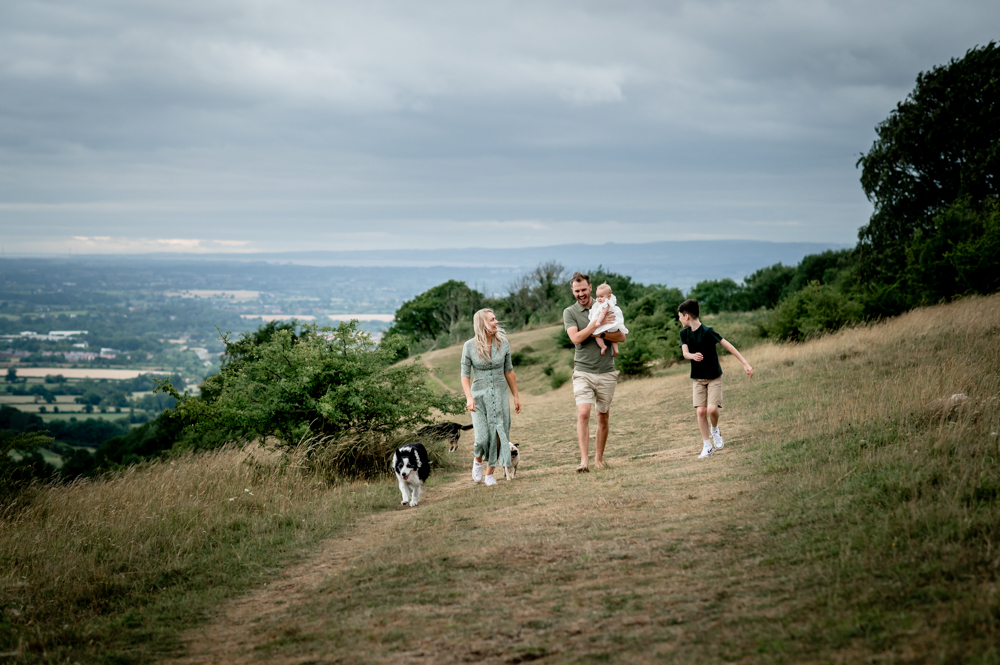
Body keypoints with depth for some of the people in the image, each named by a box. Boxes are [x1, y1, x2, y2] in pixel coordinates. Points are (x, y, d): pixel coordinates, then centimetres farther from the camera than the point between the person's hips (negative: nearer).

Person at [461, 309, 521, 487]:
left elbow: (508, 371, 8)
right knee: (482, 438, -11)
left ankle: (490, 473, 16)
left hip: (500, 394, 2)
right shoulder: (470, 346, -7)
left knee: (497, 436, 0)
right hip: (480, 395, -2)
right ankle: (477, 461, 22)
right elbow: (465, 375, -4)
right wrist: (469, 397, -18)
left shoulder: (503, 343, 0)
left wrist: (516, 396, 11)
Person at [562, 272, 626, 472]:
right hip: (583, 371, -2)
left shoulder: (605, 307, 7)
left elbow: (621, 337, 1)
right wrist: (597, 323, -19)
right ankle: (584, 460, -21)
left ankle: (599, 458, 20)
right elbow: (575, 338, -14)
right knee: (583, 413, -17)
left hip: (606, 372, 2)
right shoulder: (570, 312, 2)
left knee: (603, 417, 8)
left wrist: (599, 333, -13)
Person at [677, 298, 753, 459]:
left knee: (712, 409, -17)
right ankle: (707, 446, 4)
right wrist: (693, 356, -41)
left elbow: (728, 346, -16)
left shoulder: (707, 332, -18)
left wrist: (745, 363, -19)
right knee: (701, 411, -5)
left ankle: (715, 431, 15)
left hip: (714, 376, -4)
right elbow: (685, 352, -15)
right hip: (697, 378, 4)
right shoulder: (684, 333, -2)